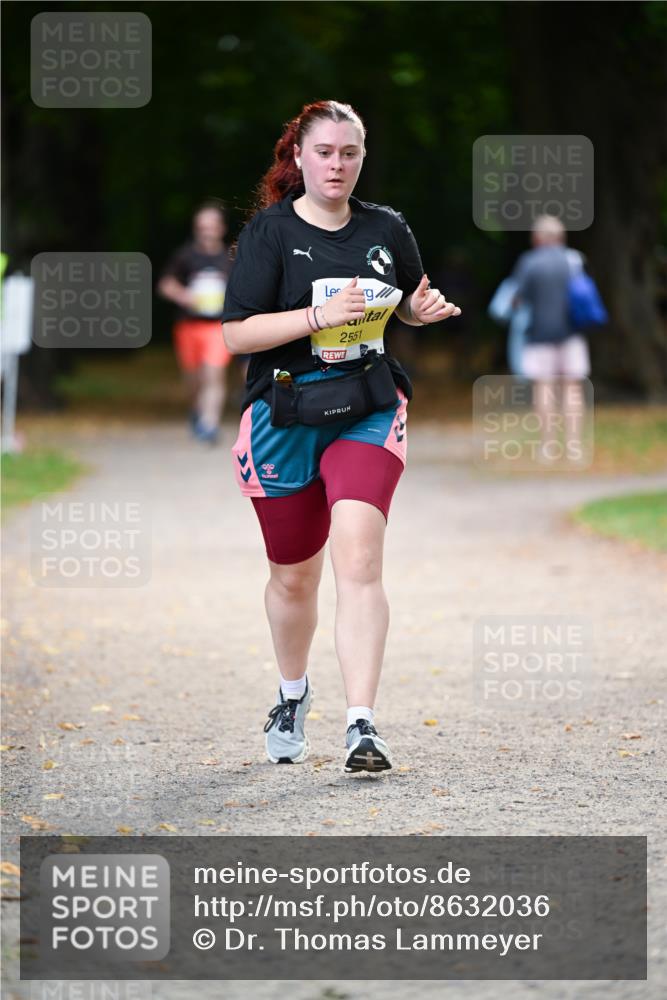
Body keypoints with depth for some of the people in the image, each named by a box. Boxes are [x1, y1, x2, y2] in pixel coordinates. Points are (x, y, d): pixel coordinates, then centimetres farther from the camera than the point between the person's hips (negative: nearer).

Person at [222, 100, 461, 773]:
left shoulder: (386, 229, 6)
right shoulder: (269, 231, -5)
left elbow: (411, 301, 24)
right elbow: (236, 334, -11)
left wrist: (426, 307, 0)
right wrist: (319, 317, -22)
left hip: (367, 412, 1)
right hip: (285, 415, -1)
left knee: (358, 558, -19)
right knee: (294, 574, 13)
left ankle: (362, 726, -23)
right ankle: (292, 694, 42)